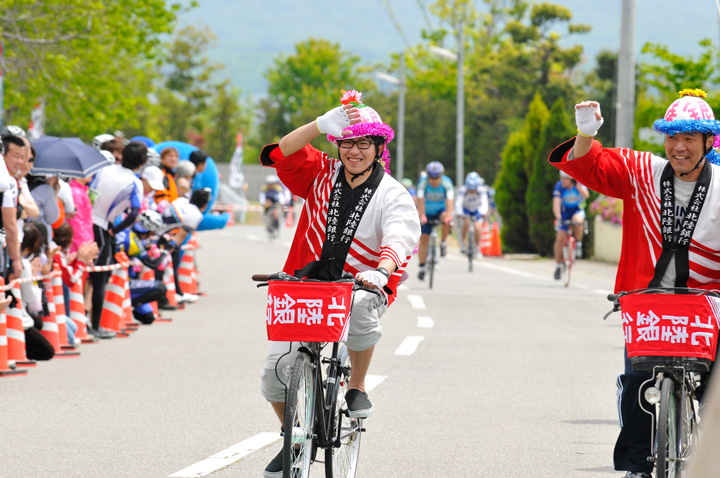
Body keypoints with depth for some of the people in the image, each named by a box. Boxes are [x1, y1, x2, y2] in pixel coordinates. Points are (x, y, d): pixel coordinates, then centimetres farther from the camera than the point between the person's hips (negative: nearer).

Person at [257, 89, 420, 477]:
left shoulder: (393, 196, -5)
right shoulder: (322, 175, 3)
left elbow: (399, 241, -22)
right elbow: (283, 154, -13)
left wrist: (381, 270, -44)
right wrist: (324, 124, -28)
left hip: (361, 286, -2)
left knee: (360, 307, -39)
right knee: (276, 370, -9)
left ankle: (357, 387, -13)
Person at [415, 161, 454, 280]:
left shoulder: (447, 183, -23)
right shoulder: (423, 183, -23)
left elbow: (449, 201, -33)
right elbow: (420, 201, -31)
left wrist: (448, 216, -48)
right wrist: (422, 216, -45)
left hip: (441, 210, 0)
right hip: (427, 213, 0)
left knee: (446, 218, -35)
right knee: (423, 239, -9)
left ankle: (443, 242, -12)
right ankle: (422, 268, 0)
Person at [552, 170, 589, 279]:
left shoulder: (579, 184, -18)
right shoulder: (559, 186, -19)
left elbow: (586, 195, -37)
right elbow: (556, 203, -29)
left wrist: (576, 184, -46)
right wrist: (558, 217, -43)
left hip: (577, 211, -1)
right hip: (564, 213, 1)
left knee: (577, 220, -37)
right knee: (560, 239, -11)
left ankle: (578, 244, -13)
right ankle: (558, 265, 5)